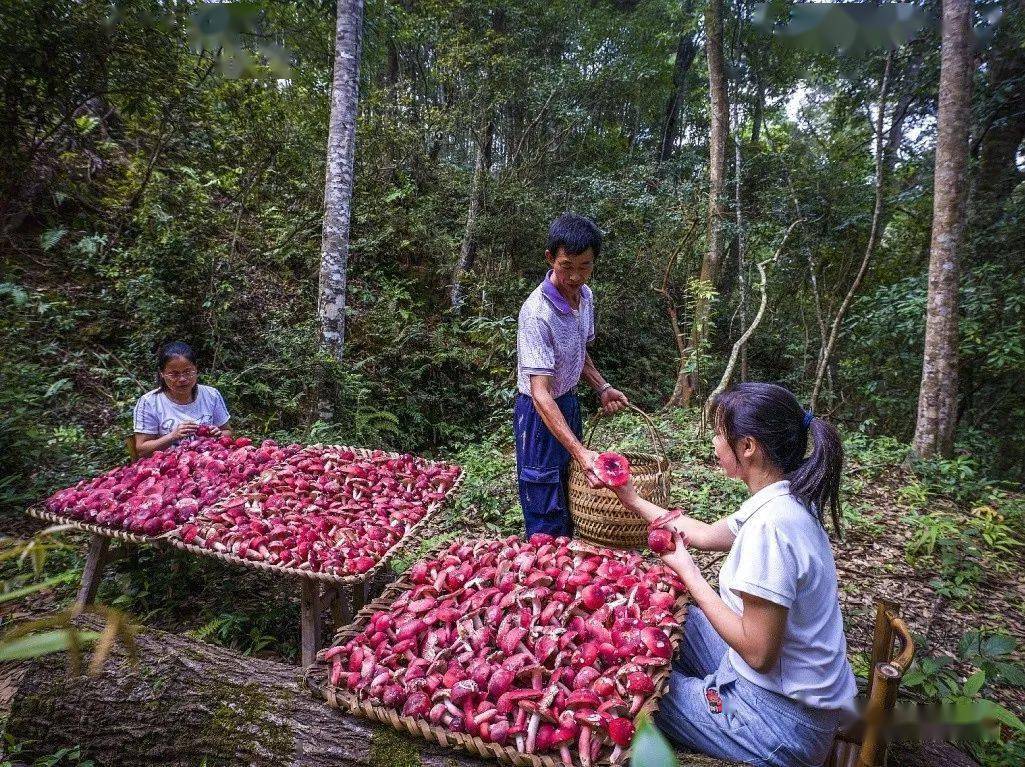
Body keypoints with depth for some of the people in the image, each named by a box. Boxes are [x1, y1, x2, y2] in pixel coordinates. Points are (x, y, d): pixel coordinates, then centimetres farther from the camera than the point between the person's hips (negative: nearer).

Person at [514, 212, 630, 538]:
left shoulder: (585, 295, -3)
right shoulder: (537, 313, -29)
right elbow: (540, 393, -34)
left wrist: (602, 388, -2)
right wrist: (580, 452, -42)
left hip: (570, 403, 8)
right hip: (540, 413, -8)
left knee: (572, 501, 20)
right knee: (547, 519, 1)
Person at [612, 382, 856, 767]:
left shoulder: (768, 525, -31)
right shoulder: (786, 501, -2)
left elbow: (758, 653, -26)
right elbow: (706, 534, 14)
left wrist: (687, 571, -17)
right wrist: (634, 500, 19)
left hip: (781, 718, -8)